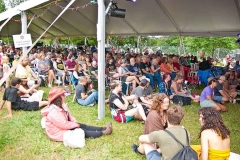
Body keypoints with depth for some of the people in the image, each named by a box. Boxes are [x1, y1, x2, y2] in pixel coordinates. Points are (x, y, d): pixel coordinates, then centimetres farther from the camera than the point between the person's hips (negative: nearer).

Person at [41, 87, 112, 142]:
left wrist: (74, 121, -7)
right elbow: (64, 124, -29)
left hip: (64, 127, 10)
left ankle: (103, 128, 1)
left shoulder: (61, 106, 2)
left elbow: (68, 116, 11)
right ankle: (103, 132, -9)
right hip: (58, 133, -10)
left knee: (83, 126, 0)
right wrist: (75, 124, -15)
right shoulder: (53, 112, -31)